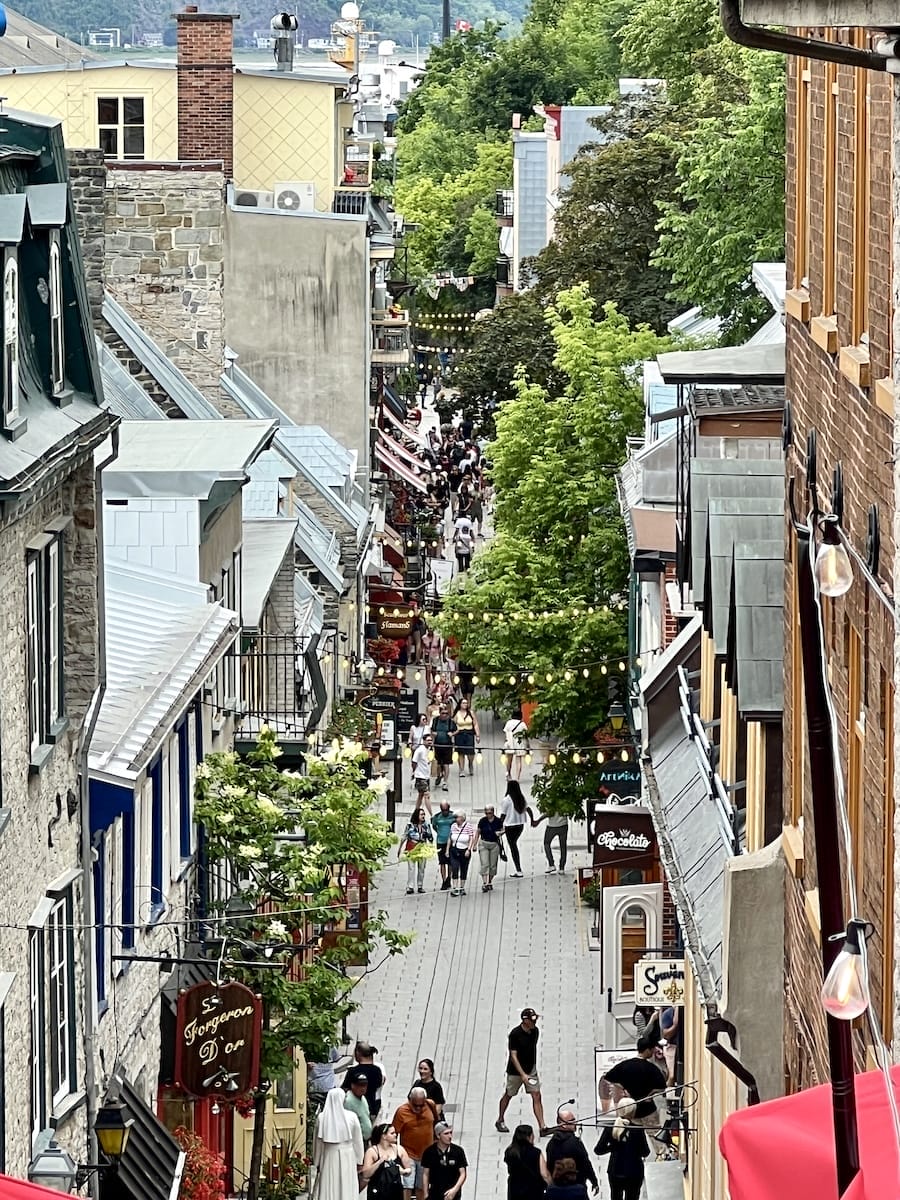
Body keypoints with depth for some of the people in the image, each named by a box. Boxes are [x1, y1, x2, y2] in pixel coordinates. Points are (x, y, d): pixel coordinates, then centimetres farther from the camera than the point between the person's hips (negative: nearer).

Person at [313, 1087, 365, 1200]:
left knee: (327, 1191, 6)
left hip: (328, 1157, 1)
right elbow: (357, 1141, -2)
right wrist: (359, 1160, 10)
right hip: (347, 1157, -1)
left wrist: (317, 1162, 12)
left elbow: (318, 1143, 2)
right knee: (346, 1190, 5)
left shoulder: (321, 1118, -7)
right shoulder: (351, 1117, -11)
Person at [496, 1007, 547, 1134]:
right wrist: (523, 1074, -29)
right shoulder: (515, 1034, -22)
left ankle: (542, 1127, -10)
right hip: (515, 1071, -4)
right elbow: (513, 1056, -22)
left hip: (531, 1070, 4)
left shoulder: (535, 1031, -3)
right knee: (508, 1095, 14)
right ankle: (500, 1121, 36)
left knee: (536, 1096, -6)